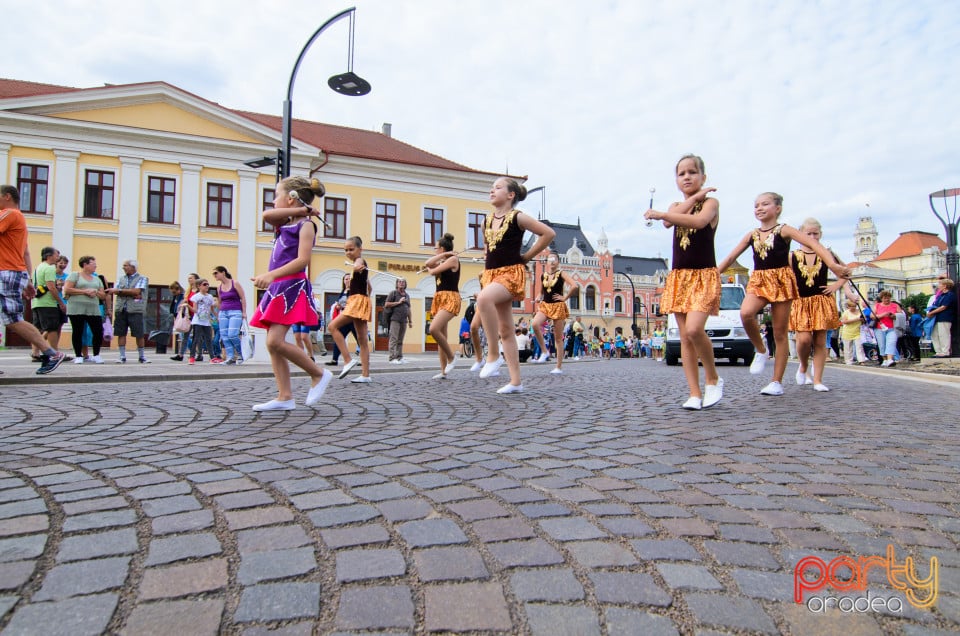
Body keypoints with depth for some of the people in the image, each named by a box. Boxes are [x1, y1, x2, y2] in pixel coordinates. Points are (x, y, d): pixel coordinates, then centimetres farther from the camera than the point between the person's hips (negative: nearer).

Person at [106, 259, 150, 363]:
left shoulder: (142, 278, 2)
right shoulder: (121, 278, 16)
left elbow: (136, 291, -11)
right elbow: (115, 291, 3)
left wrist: (120, 290, -10)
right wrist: (131, 294, -10)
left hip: (135, 310, -4)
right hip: (121, 310, 4)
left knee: (138, 334, -2)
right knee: (121, 333, 3)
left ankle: (141, 356, 10)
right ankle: (122, 356, 10)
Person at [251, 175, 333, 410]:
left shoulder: (305, 224, -4)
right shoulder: (285, 223, 20)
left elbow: (302, 260, -17)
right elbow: (266, 215, -1)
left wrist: (271, 275, -26)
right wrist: (302, 209, 2)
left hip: (292, 286, -9)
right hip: (278, 287, 9)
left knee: (275, 341, -18)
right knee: (273, 343, 4)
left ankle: (319, 374, -1)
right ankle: (285, 397, 7)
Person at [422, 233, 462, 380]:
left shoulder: (453, 259, -5)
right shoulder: (442, 262, 20)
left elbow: (433, 272, -8)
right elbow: (427, 264, 3)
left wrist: (429, 269, 13)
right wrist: (442, 255, 0)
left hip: (450, 299, -9)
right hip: (439, 298, 9)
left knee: (434, 329, -26)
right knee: (441, 334, 3)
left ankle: (451, 357, -8)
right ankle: (443, 371, 4)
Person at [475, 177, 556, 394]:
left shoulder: (517, 217, -4)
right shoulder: (487, 222, 13)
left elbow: (549, 233, -6)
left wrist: (527, 256, -4)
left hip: (512, 273, -7)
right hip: (491, 274, 7)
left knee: (484, 298, -37)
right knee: (505, 330, 6)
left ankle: (493, 354, -24)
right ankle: (516, 382, 12)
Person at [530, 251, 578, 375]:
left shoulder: (561, 274, -3)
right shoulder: (543, 276, 10)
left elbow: (575, 286, -17)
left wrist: (565, 297, -12)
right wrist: (539, 302, 7)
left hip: (558, 306, -3)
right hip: (545, 305, 4)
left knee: (558, 338, 1)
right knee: (535, 324, -28)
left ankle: (559, 367, 8)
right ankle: (545, 352, -11)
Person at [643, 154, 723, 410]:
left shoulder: (711, 202, 0)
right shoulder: (676, 206, 15)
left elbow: (699, 221, -25)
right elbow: (669, 220, -10)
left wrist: (660, 214, -33)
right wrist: (694, 197, -7)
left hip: (704, 276, -5)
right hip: (678, 277, 5)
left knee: (694, 329, -23)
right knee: (685, 337, 0)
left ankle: (713, 379, 1)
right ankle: (695, 394, 3)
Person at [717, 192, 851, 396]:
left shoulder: (784, 230, -2)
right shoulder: (751, 235, 11)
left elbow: (814, 244, -13)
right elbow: (730, 257, 17)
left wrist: (833, 265, -29)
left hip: (781, 281, -3)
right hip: (758, 281, 3)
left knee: (780, 333, 1)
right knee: (746, 313, -30)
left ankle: (777, 382, 8)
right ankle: (760, 350, -3)